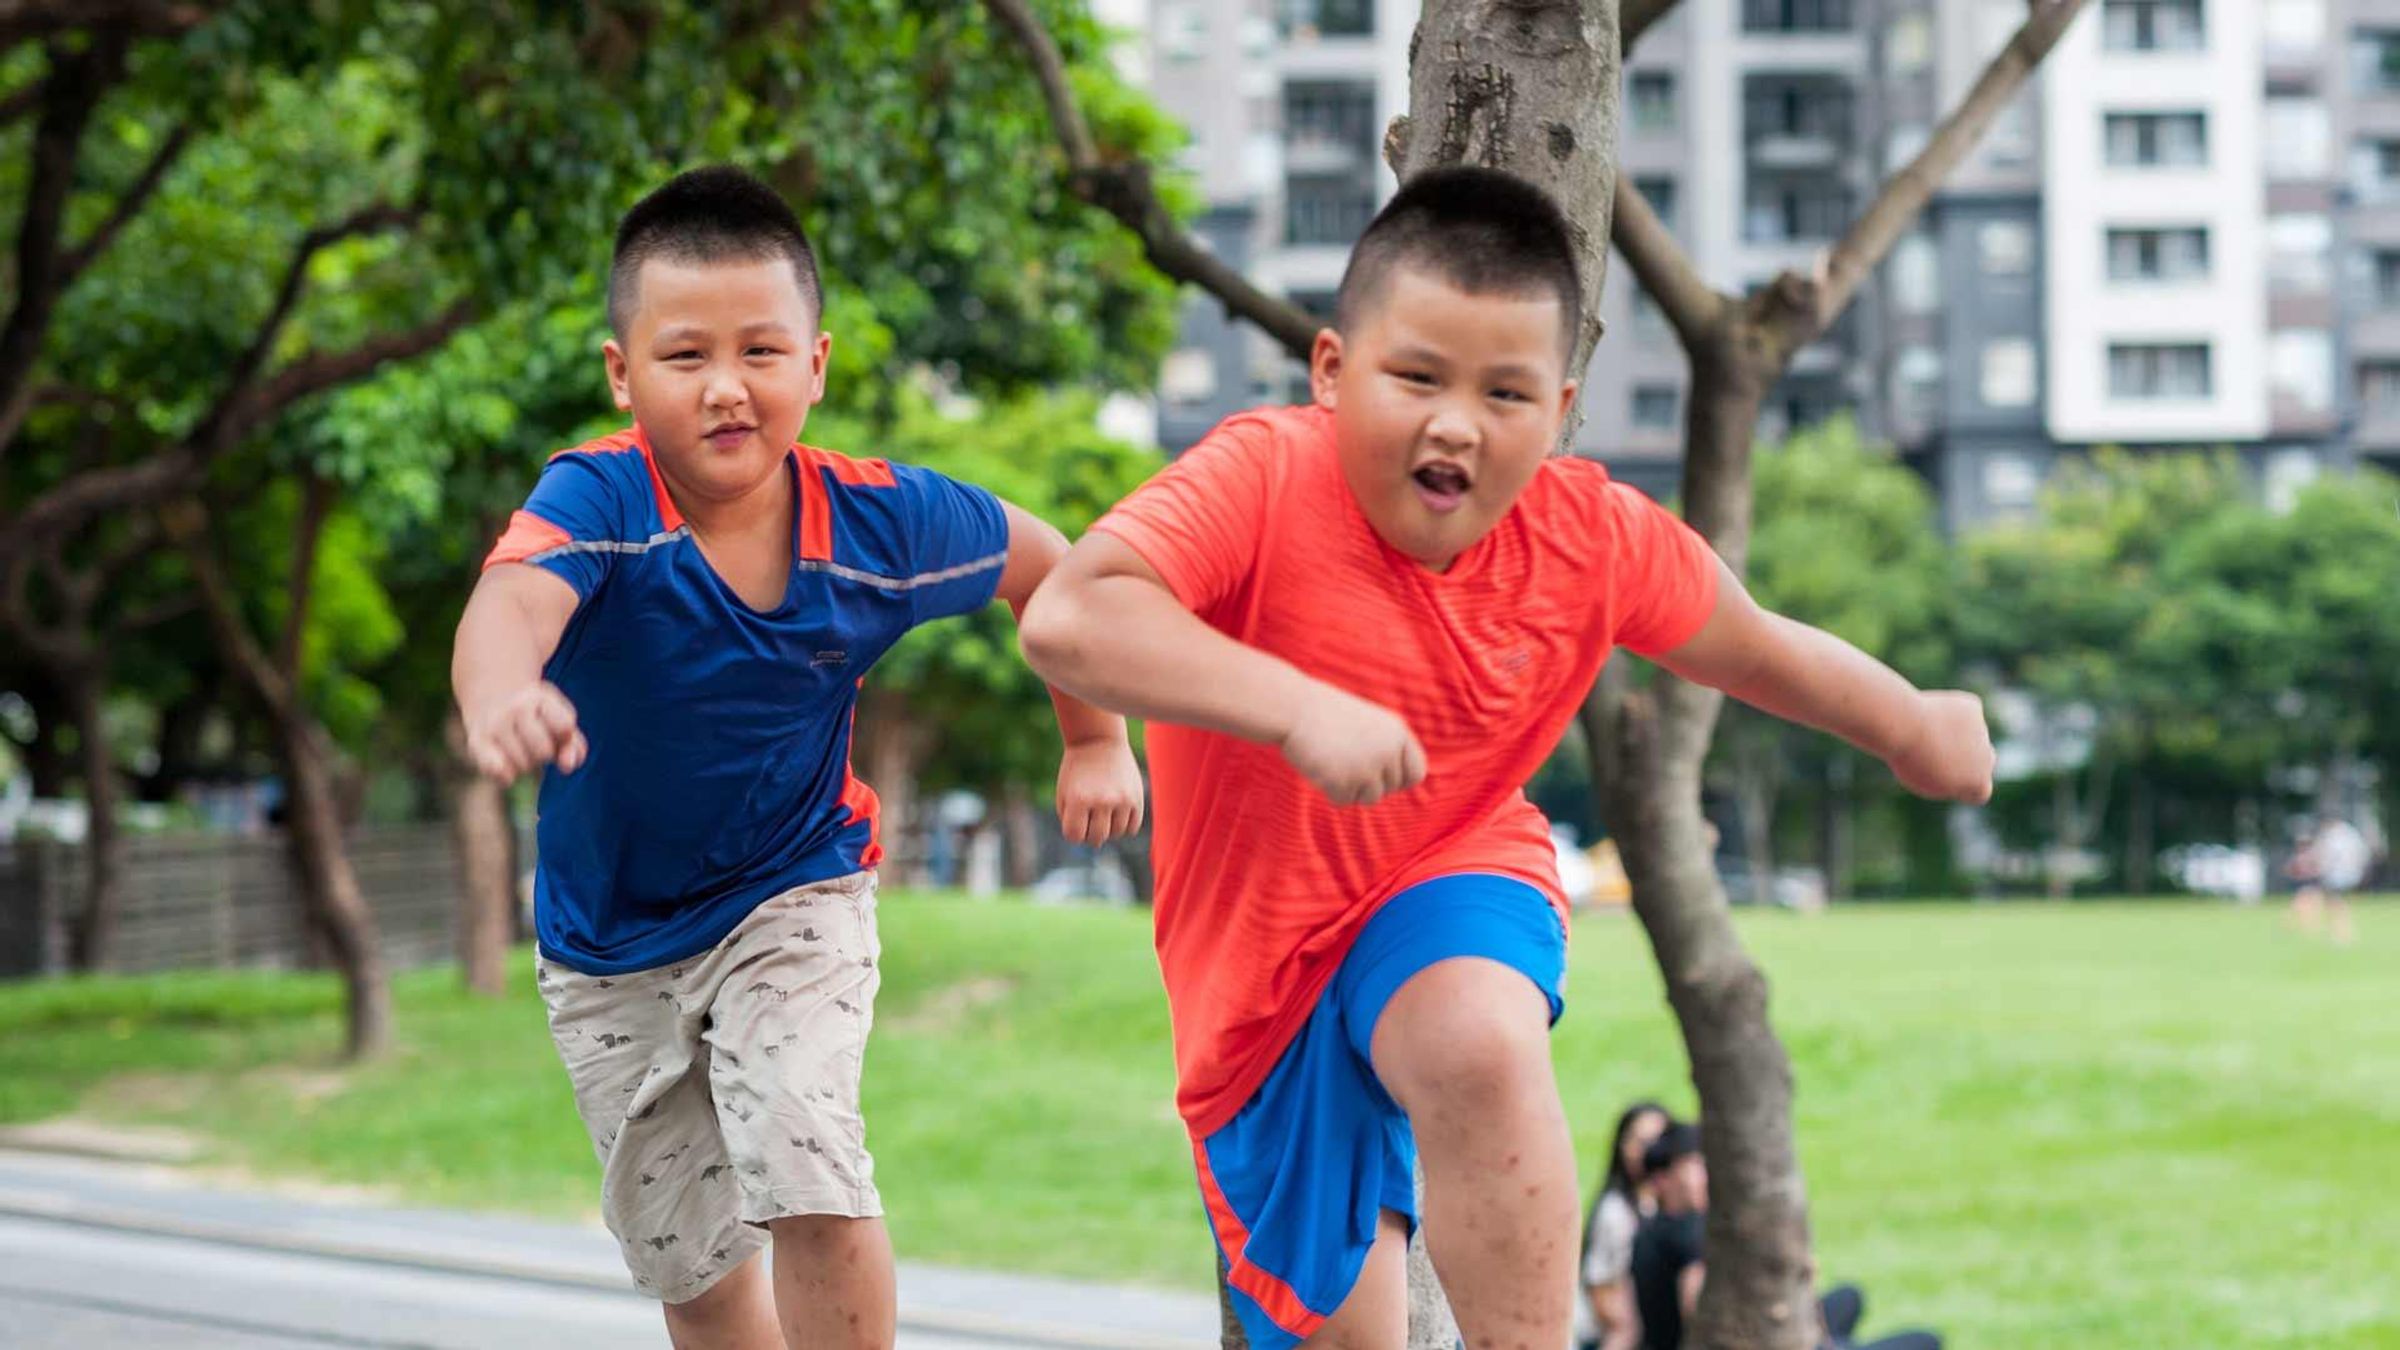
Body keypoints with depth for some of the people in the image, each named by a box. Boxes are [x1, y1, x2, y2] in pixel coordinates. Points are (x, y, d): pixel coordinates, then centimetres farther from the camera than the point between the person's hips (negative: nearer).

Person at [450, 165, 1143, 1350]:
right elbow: (513, 599, -50)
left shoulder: (880, 520, -18)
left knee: (811, 1179, -23)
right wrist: (498, 700, -72)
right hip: (608, 943, 1)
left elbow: (1050, 567, 2)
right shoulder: (599, 500, -27)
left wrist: (1095, 741, 6)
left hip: (793, 896, 0)